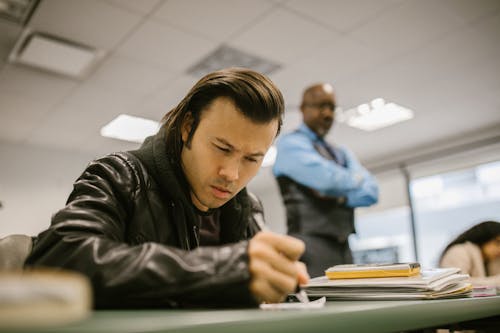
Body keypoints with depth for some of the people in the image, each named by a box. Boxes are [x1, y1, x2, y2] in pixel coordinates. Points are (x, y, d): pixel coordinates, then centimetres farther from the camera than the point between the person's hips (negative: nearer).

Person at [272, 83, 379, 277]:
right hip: (311, 245, -6)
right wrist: (358, 178, 4)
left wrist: (338, 197, -9)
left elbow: (371, 192, 8)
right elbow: (329, 178, -16)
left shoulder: (342, 154, 22)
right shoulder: (290, 144, 0)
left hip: (343, 247, 7)